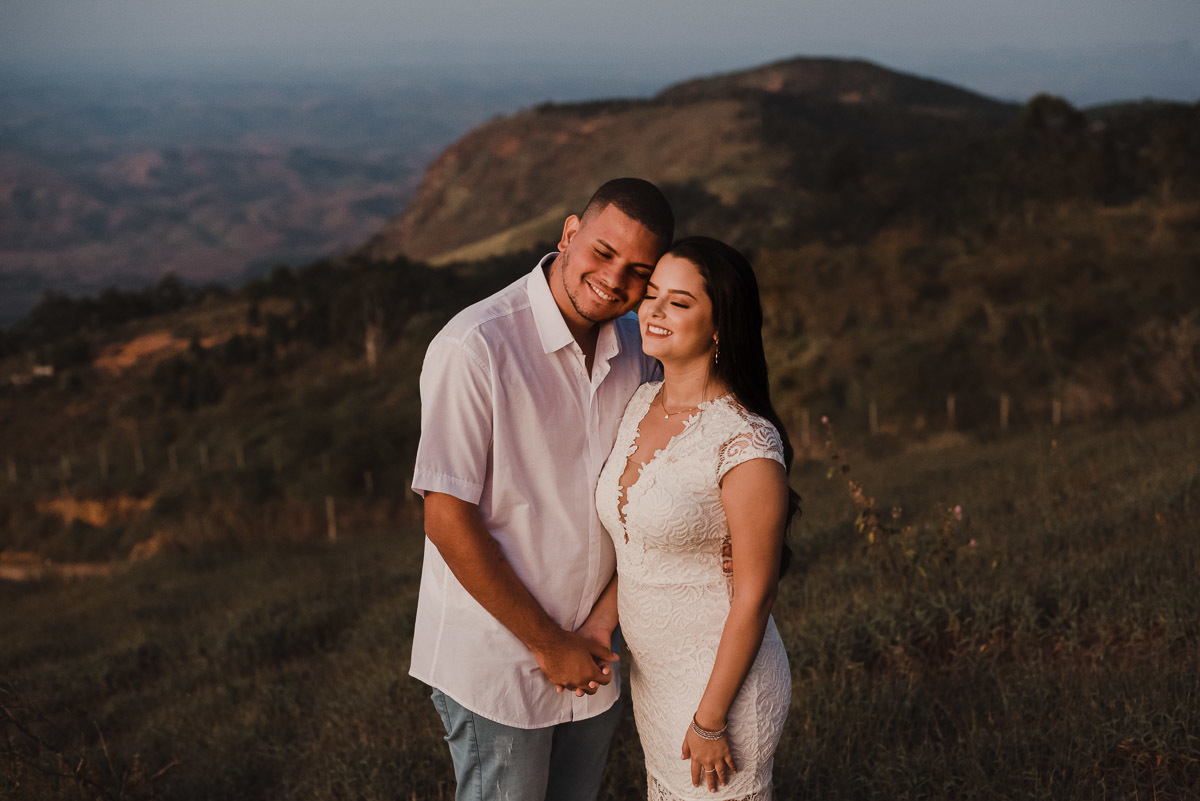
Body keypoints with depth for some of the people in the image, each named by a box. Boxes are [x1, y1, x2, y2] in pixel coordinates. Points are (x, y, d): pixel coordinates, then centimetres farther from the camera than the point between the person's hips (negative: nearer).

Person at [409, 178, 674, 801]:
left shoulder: (637, 346, 1)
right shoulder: (474, 347, -19)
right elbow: (447, 518, -20)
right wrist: (548, 644, -14)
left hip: (591, 660, 6)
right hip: (496, 659, -6)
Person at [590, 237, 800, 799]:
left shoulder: (746, 445, -22)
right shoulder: (642, 404, 2)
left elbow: (754, 597, -18)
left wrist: (710, 720, -15)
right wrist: (600, 621, -3)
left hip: (724, 680, -7)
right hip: (652, 674, 8)